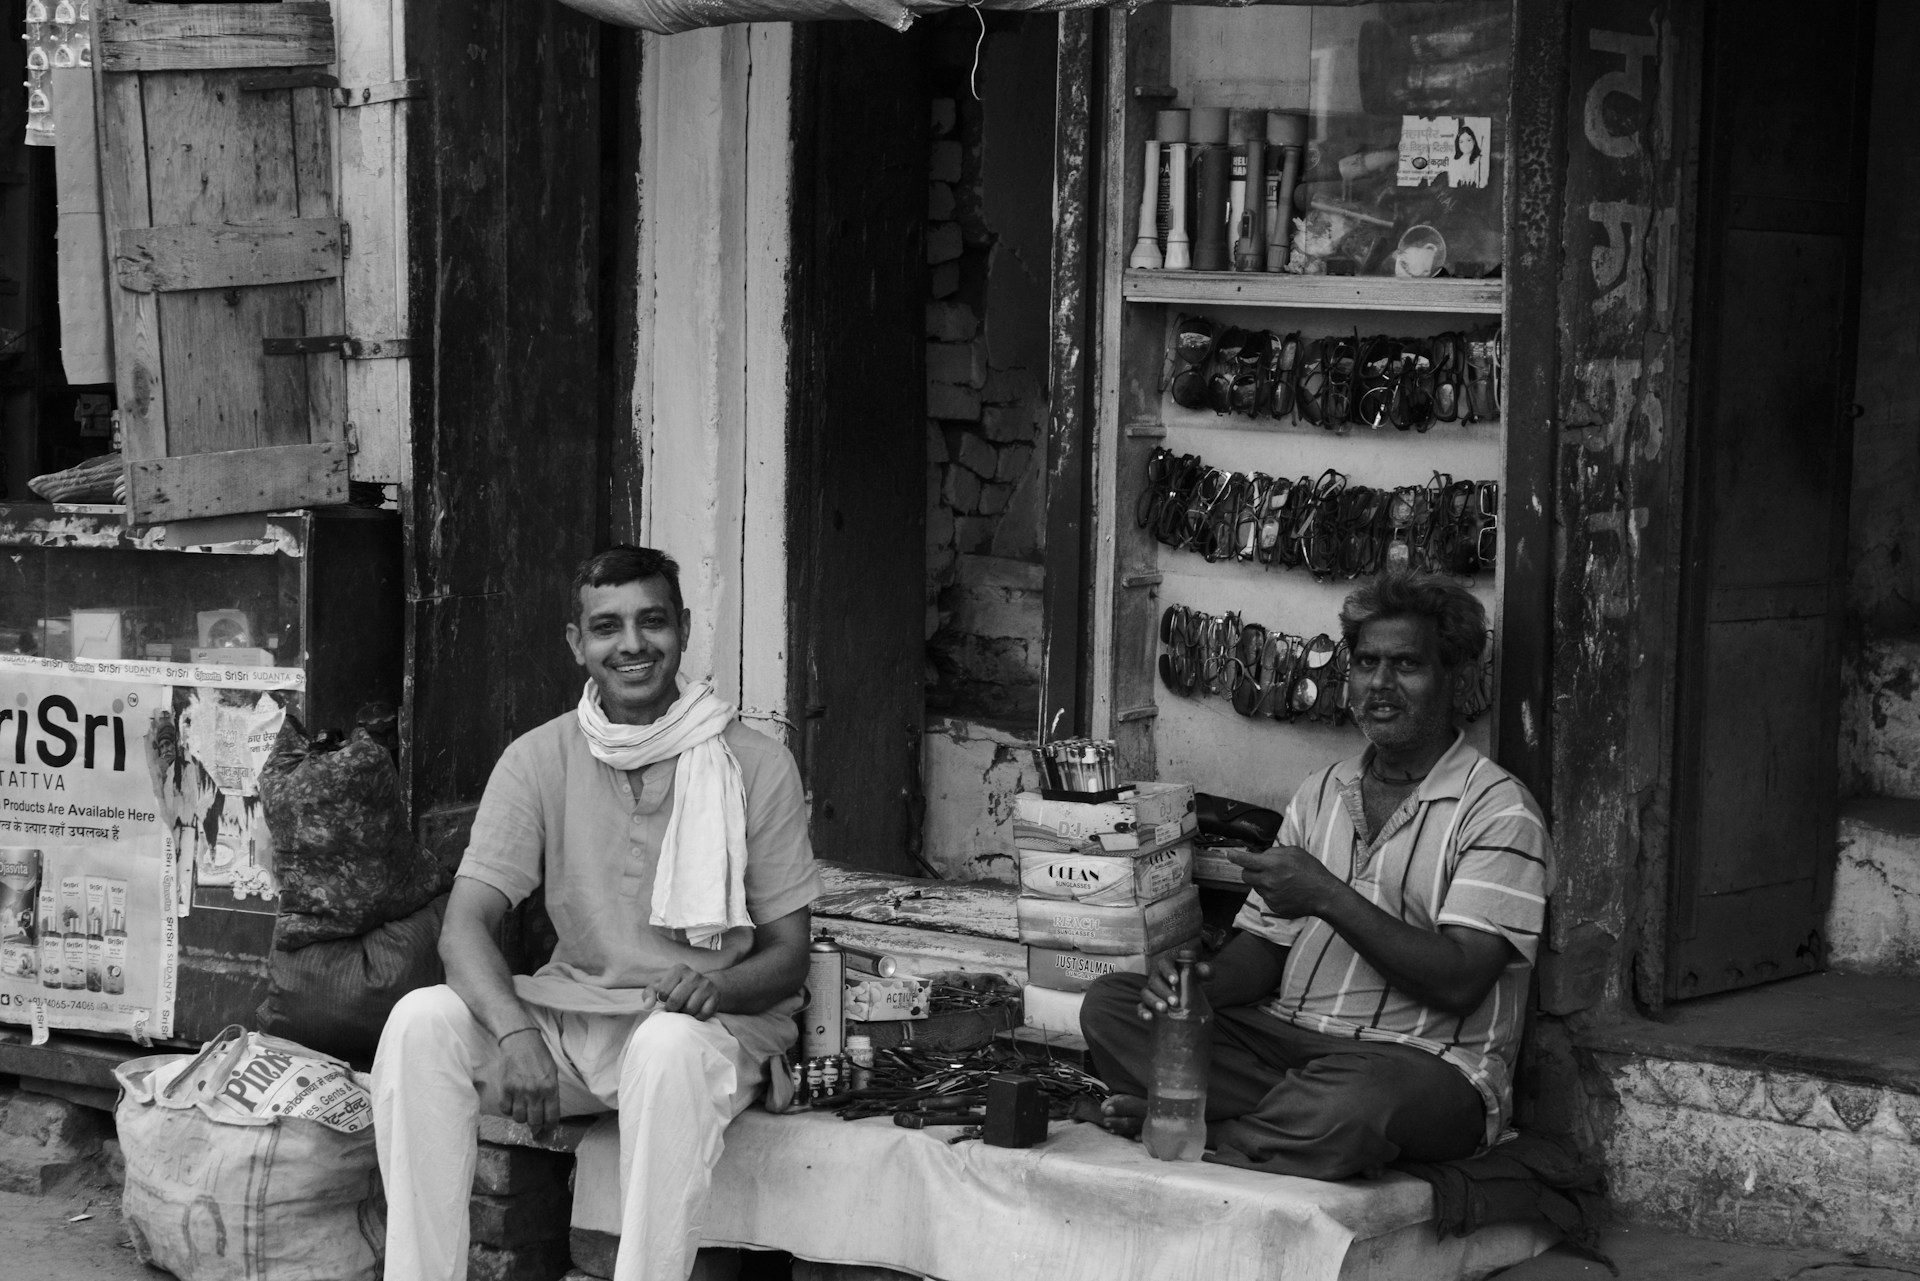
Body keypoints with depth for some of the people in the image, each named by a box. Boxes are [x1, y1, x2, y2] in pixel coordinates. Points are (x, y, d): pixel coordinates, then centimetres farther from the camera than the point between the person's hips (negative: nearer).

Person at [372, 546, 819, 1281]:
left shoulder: (757, 767, -2)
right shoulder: (538, 761, 2)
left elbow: (787, 958, 1)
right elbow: (465, 926, -6)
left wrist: (721, 985, -24)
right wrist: (514, 1029, -28)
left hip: (712, 1024, -3)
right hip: (571, 1010, 3)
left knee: (671, 1046, -38)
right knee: (420, 1020, -23)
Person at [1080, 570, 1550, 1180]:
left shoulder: (1497, 810, -4)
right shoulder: (1320, 793, 18)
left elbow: (1459, 983, -15)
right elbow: (1265, 945, 14)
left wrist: (1327, 897, -17)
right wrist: (1202, 981, -10)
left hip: (1426, 1060, -6)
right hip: (1286, 1037, 7)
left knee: (1352, 1100, -42)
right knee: (1111, 1004, -10)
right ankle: (1285, 1127, -25)